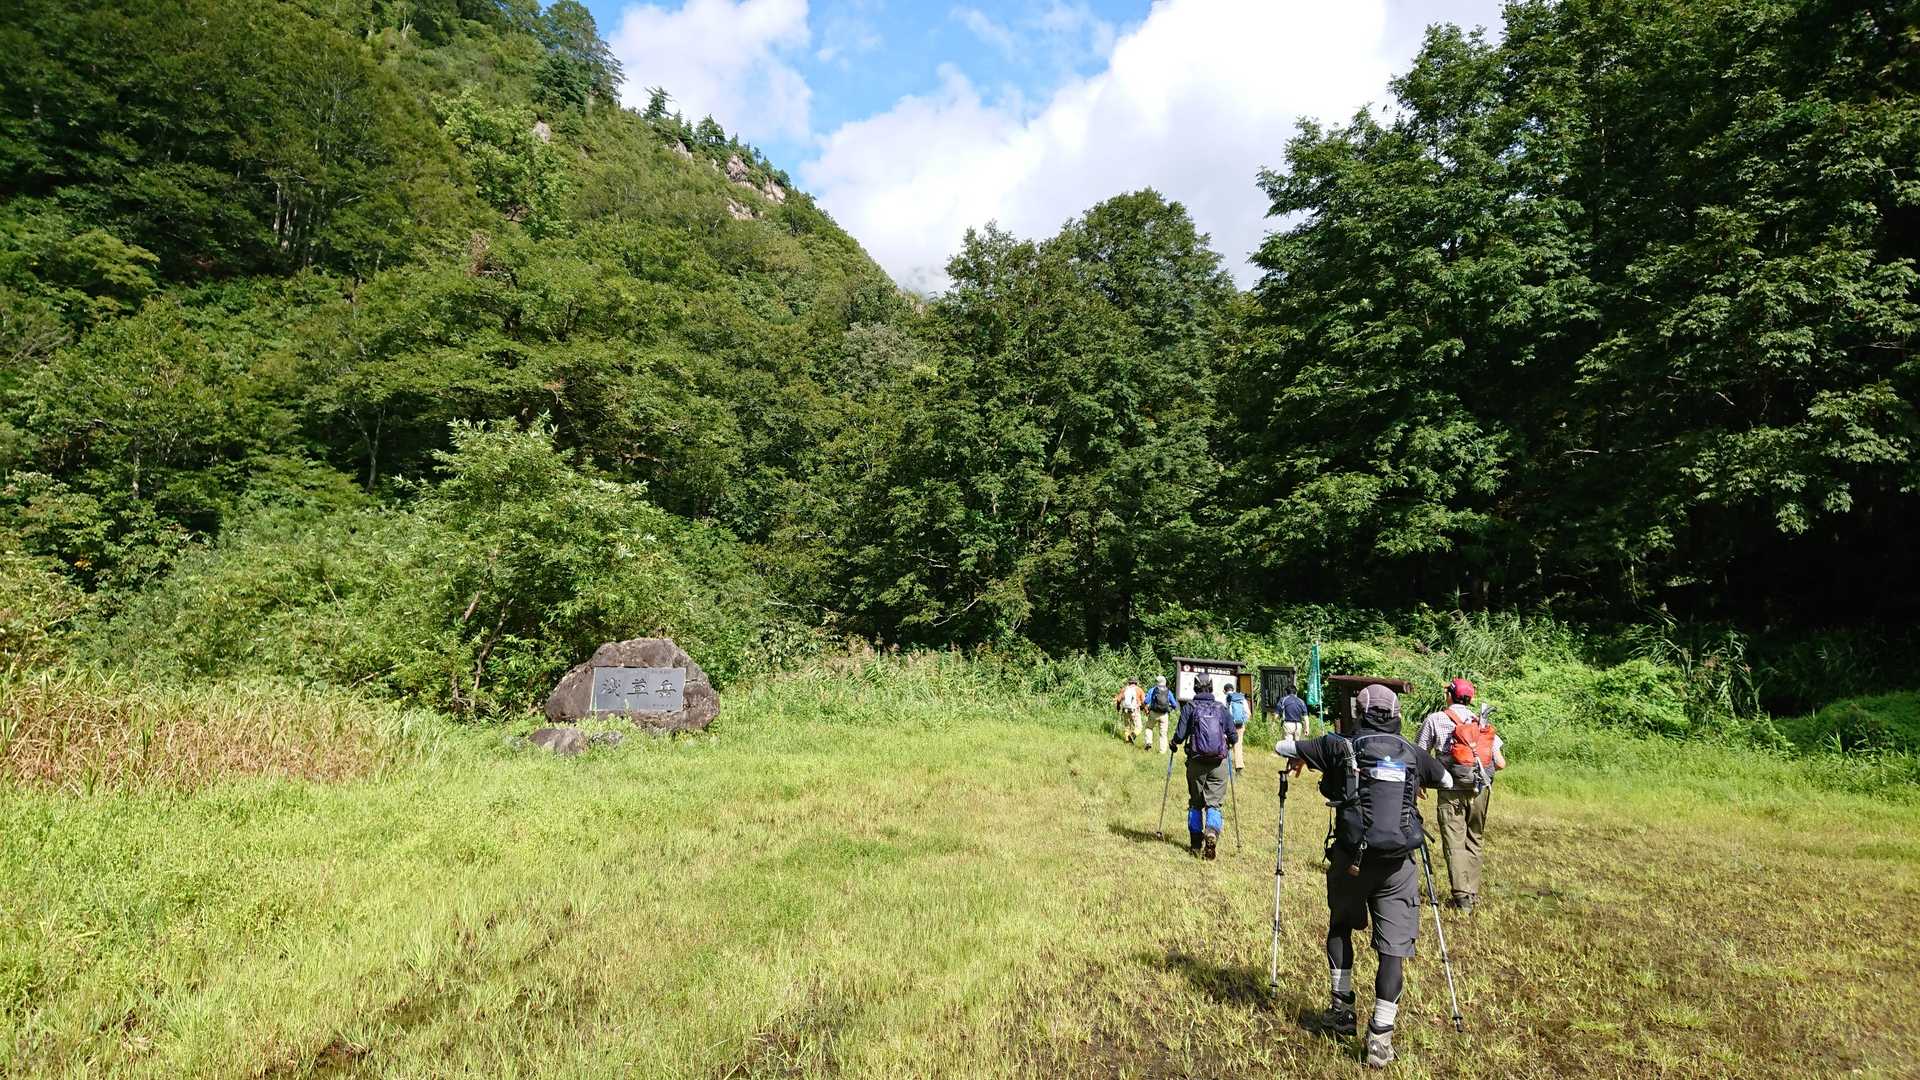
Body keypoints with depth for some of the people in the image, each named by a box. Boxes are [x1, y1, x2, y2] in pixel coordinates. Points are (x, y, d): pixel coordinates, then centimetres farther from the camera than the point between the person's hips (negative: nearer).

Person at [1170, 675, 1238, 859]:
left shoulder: (1189, 707, 0)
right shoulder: (1221, 708, 5)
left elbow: (1180, 735, -7)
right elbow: (1234, 736, 5)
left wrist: (1174, 743, 15)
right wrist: (1228, 745, 27)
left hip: (1196, 761, 0)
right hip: (1218, 763, 0)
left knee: (1195, 802, 13)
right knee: (1214, 802, 2)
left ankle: (1196, 842, 16)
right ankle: (1212, 831, -24)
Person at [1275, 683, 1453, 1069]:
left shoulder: (1342, 746, -2)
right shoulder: (1413, 753, 6)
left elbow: (1280, 746, 4)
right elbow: (1448, 781, 26)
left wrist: (1299, 757, 26)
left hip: (1351, 858, -1)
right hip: (1398, 863, 1)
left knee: (1340, 926, 23)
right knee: (1393, 946, 4)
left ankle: (1342, 1007, 22)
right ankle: (1380, 1036, -1)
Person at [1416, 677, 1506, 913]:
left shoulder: (1435, 719, -2)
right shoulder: (1483, 724, 9)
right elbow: (1501, 764, 4)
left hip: (1452, 790, -4)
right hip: (1481, 790, 4)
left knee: (1454, 844, 0)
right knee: (1474, 842, 15)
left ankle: (1462, 898, -4)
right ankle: (1473, 894, 20)